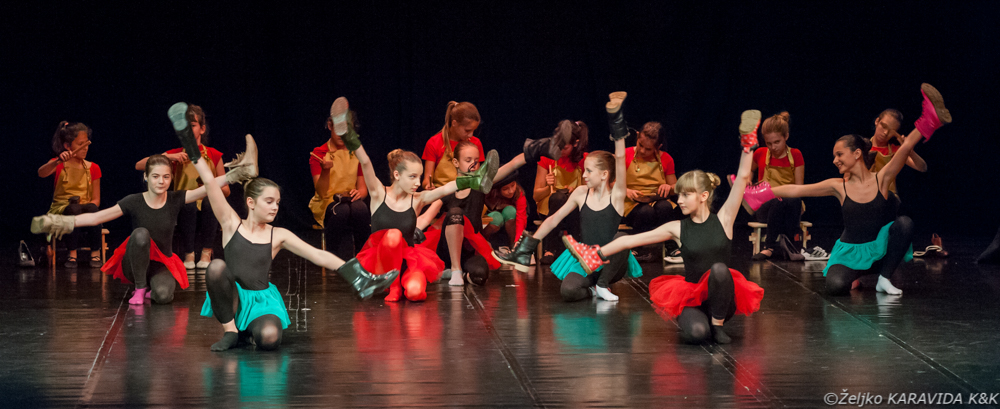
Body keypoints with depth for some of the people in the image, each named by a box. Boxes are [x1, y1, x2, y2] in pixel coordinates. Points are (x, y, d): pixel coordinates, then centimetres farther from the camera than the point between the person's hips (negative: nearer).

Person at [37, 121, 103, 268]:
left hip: (85, 207, 2)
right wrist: (58, 161, -39)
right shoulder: (58, 164, 4)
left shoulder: (93, 168, 10)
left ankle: (95, 254, -25)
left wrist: (88, 208, -16)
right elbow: (41, 173, -21)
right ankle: (72, 254, -28)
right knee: (74, 209, -37)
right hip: (60, 208, -2)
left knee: (92, 209, -34)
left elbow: (96, 199, 7)